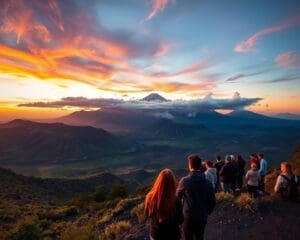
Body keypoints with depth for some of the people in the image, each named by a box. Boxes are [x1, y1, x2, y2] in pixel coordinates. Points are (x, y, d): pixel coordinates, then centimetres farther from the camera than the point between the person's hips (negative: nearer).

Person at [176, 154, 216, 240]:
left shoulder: (184, 181, -17)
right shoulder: (207, 182, -10)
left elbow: (178, 196, -2)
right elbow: (212, 202, -3)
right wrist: (206, 213, 13)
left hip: (188, 217, -2)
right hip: (202, 217, 3)